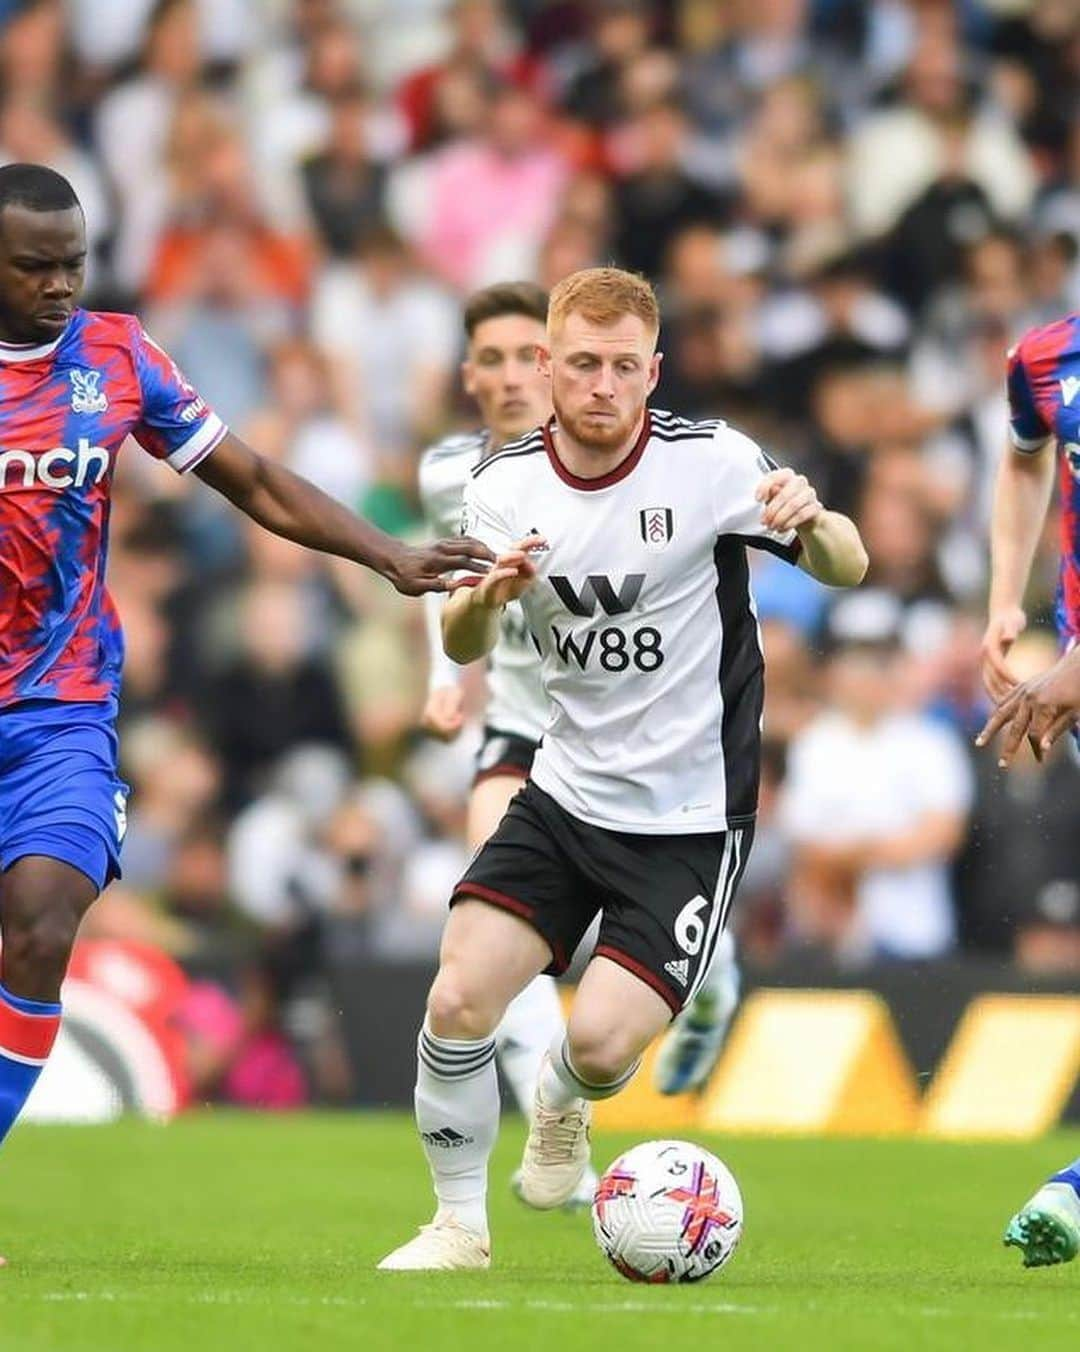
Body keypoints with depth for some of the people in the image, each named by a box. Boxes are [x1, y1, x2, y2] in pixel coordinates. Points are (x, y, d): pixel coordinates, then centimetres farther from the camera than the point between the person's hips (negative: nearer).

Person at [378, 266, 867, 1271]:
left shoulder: (711, 462, -14)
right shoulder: (506, 484, -2)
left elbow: (847, 568, -8)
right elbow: (461, 650, 0)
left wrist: (812, 522, -33)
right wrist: (486, 596, -24)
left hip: (691, 816, -3)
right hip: (565, 793, 3)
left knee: (601, 1042, -14)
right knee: (458, 1001, -13)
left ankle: (562, 1105, 25)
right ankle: (459, 1226, 8)